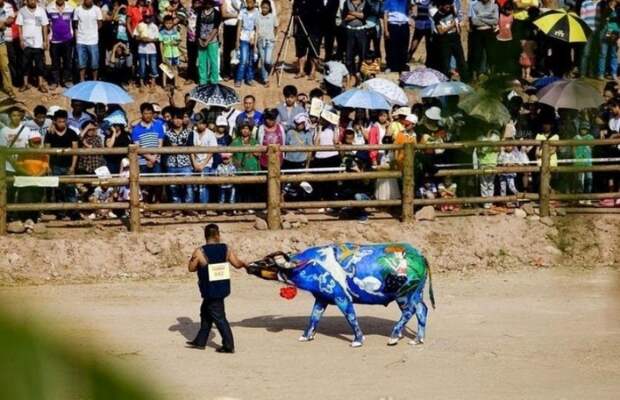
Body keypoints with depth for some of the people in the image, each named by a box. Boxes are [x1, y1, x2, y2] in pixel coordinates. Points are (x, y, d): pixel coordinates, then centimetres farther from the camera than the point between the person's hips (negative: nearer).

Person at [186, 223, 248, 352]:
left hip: (210, 291, -6)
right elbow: (237, 264, 2)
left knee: (219, 318, -1)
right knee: (205, 313, 20)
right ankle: (200, 341, 28)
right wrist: (244, 264, 23)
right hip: (222, 288, 6)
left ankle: (229, 346, -1)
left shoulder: (199, 252, -15)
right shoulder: (226, 249, -3)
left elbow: (191, 268, -4)